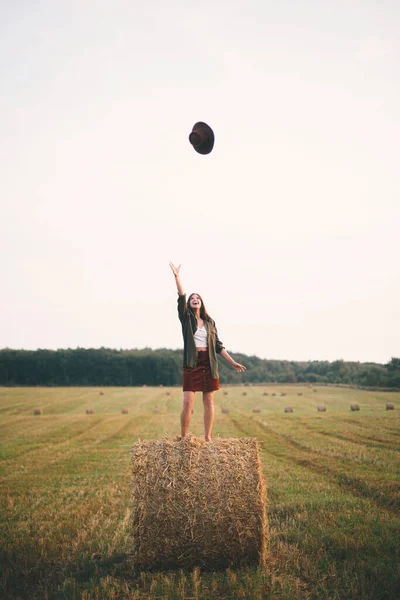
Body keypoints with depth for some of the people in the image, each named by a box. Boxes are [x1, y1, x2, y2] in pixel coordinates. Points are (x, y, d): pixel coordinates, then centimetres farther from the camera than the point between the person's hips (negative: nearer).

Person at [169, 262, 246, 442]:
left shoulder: (210, 322, 14)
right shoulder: (186, 318, 6)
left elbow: (218, 346, 14)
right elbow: (181, 298, -8)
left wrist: (233, 362, 9)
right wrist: (177, 276, -17)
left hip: (209, 363, 3)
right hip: (192, 363, -3)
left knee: (209, 402, 3)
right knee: (188, 402, -10)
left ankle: (208, 437, 9)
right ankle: (183, 437, -2)